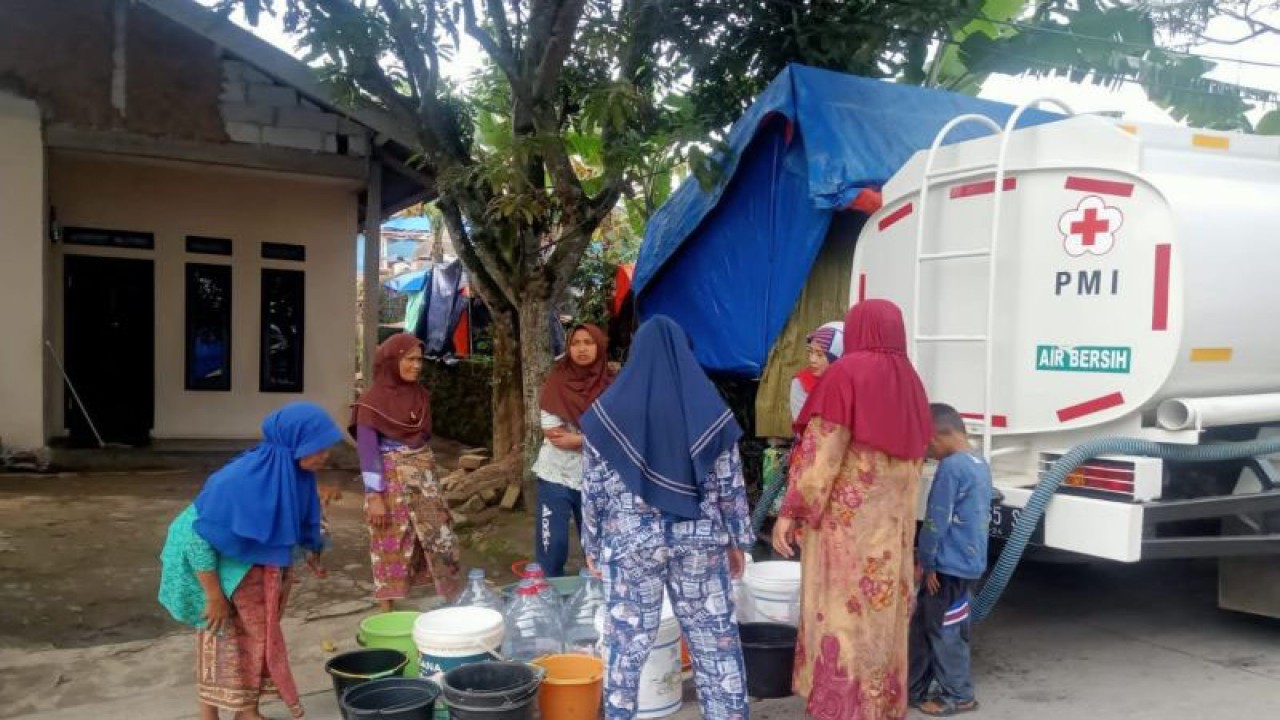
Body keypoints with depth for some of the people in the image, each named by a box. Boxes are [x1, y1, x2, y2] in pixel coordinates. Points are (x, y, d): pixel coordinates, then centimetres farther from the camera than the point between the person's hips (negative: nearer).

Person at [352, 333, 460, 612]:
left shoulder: (420, 395, 6)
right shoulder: (372, 401, -11)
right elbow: (367, 452, -13)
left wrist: (429, 477, 16)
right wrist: (375, 496, -18)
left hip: (423, 477, 6)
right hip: (391, 481, -5)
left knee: (441, 538, 6)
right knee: (392, 546, 2)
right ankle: (387, 613, 15)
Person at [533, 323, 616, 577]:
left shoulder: (610, 385, -1)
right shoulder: (557, 381, -4)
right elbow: (551, 431, -12)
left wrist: (576, 438, -15)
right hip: (556, 474, -1)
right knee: (552, 544, -1)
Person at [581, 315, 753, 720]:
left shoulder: (608, 410, -3)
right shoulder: (709, 407, -2)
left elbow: (593, 489, 0)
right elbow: (730, 485, 1)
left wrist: (592, 545, 10)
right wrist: (737, 541, 10)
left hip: (630, 541, -1)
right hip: (700, 539, 1)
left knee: (627, 642, 8)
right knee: (715, 640, 11)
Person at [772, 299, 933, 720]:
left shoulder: (847, 373, -11)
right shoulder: (909, 381, 9)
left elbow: (821, 450, -15)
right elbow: (915, 458, 14)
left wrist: (791, 512, -12)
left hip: (845, 518, -7)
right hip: (893, 522, 7)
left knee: (841, 611, -2)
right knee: (884, 610, 14)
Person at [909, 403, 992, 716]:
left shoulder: (951, 467, -19)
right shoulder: (980, 465, 10)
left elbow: (937, 521, -19)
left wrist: (926, 561, -8)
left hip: (950, 565, -10)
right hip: (969, 562, 10)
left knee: (945, 630, 4)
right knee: (923, 624, 17)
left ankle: (957, 696, 17)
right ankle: (912, 688, 26)